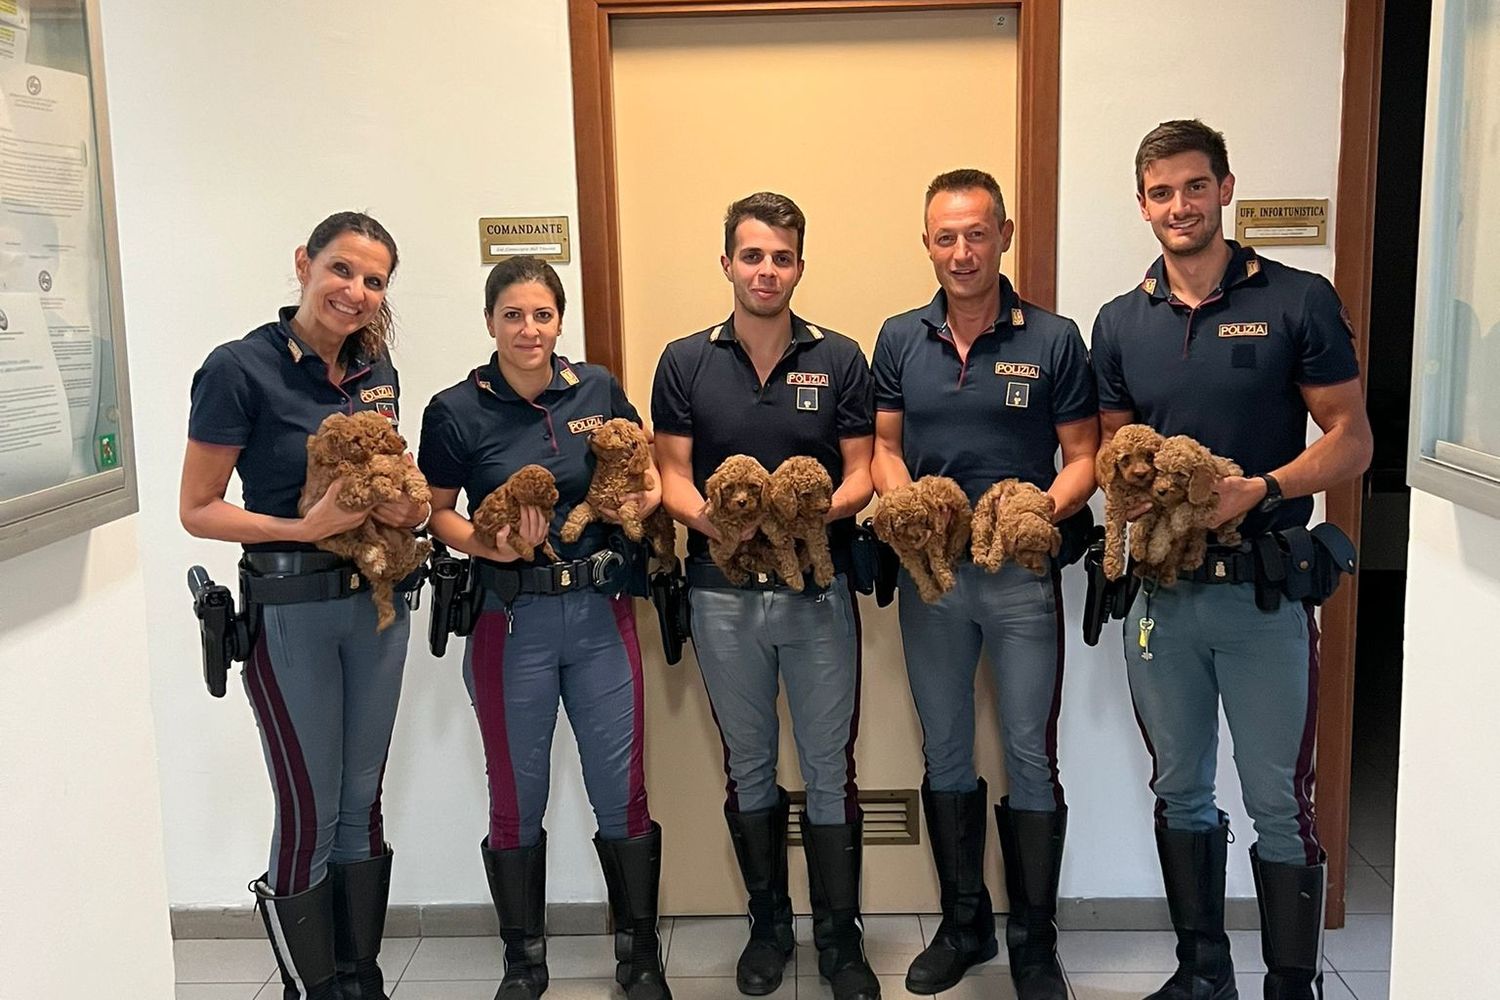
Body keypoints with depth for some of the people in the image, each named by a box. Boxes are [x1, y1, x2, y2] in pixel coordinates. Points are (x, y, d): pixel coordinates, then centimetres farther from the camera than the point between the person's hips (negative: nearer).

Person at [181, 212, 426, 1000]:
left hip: (376, 600, 6)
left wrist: (408, 511, -5)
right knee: (308, 815, 1)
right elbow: (196, 510, -11)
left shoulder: (377, 369, 5)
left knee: (362, 802, 15)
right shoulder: (241, 368, -13)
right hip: (289, 609, -6)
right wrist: (303, 528, -23)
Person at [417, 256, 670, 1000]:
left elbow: (642, 471, 13)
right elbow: (438, 513, 1)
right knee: (517, 797, 10)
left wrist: (642, 498, -9)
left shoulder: (597, 389, 1)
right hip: (512, 619, -1)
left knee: (621, 790, 7)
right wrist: (487, 545, -18)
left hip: (600, 610, 2)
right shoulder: (456, 410, -5)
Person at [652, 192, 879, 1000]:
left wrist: (817, 513, -21)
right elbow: (672, 477, -1)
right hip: (723, 592, 1)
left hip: (820, 589, -1)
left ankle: (839, 935, 21)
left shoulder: (839, 359, 0)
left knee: (830, 768, 6)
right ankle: (768, 925, 30)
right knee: (748, 767, 14)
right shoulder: (685, 363, 1)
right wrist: (711, 519, -21)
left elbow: (860, 474, -1)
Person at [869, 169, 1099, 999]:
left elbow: (1083, 457, -1)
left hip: (1022, 573, -3)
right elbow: (885, 448, 9)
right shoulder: (900, 339, 4)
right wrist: (907, 507, -11)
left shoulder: (1053, 340, -4)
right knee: (945, 755, 14)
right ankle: (963, 924, 31)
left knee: (1030, 758, 4)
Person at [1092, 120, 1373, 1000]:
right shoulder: (1121, 323, 8)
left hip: (1265, 590, -4)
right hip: (1163, 589, 4)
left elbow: (1351, 440, -4)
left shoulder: (1299, 301, -4)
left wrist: (1260, 489, -20)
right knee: (1181, 791, 14)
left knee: (1279, 803, 3)